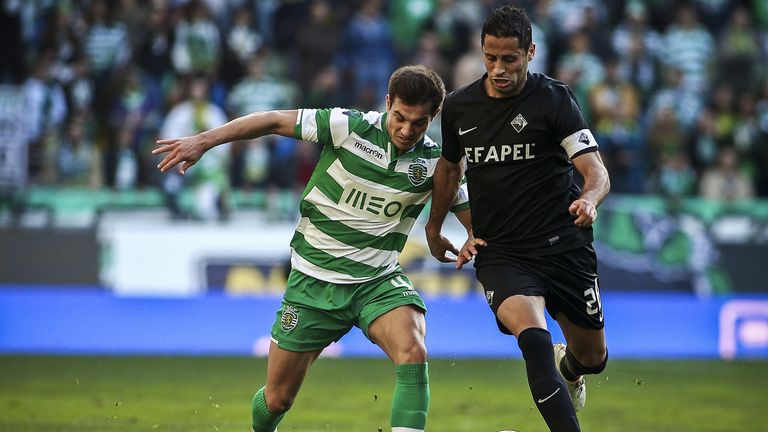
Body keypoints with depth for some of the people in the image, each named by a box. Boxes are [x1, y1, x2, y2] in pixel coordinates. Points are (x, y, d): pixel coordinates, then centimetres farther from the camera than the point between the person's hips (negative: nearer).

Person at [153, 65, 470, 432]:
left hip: (378, 280, 1)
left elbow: (471, 215, 6)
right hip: (314, 278, -1)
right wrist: (203, 141, -10)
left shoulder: (434, 162, -6)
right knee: (277, 398, 7)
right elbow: (277, 121, -7)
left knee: (412, 352, -31)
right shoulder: (349, 127, -14)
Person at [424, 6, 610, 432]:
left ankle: (566, 366, 50)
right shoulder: (457, 106, 3)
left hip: (563, 246, 0)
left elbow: (596, 171, -14)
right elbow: (449, 168, 23)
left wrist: (589, 198, -36)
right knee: (533, 336, -28)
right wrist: (434, 229, 31)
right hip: (499, 253, 0)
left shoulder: (554, 99, -7)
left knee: (593, 358, 12)